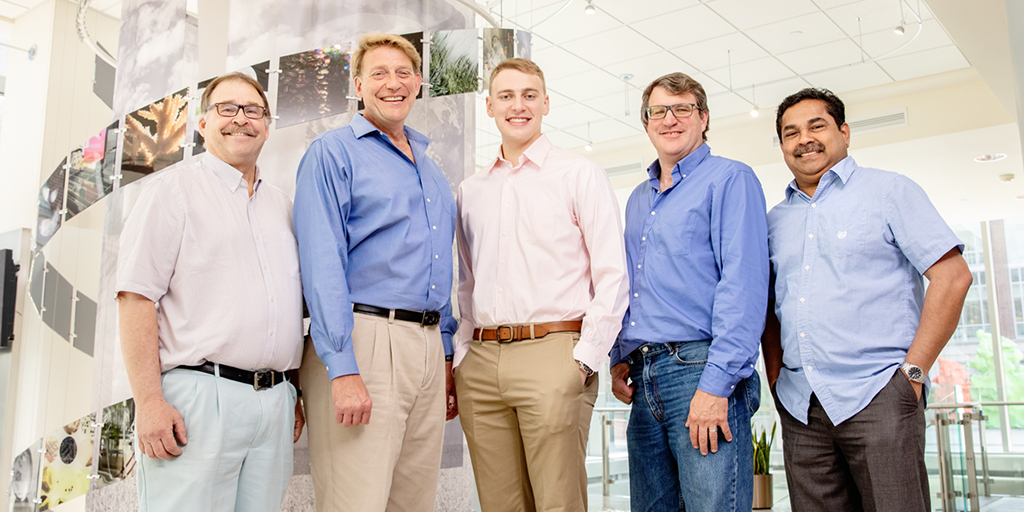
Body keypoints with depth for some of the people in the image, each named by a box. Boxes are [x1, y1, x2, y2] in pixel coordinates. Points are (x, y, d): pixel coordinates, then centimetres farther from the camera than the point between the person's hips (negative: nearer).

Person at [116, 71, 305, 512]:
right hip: (196, 398, -5)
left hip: (275, 406, 5)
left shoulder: (282, 205, 19)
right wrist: (150, 402, -15)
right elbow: (136, 298, -7)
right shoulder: (173, 189, 1)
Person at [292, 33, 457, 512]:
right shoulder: (333, 152, -1)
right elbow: (322, 265, -11)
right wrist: (342, 369, -19)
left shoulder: (431, 170, 20)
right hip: (364, 340, -6)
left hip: (427, 346, 7)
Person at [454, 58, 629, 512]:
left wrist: (585, 359, -9)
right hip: (480, 361, 4)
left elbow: (612, 275, -2)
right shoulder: (471, 190, 18)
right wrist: (460, 355, 11)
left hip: (552, 354, -4)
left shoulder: (579, 174, 4)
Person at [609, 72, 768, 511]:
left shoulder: (729, 179, -2)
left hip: (701, 368, -7)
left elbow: (745, 285, -12)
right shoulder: (637, 200, 22)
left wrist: (717, 382, -20)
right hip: (645, 378, 7)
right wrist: (619, 359, 12)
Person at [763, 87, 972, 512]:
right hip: (799, 407, 4)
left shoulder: (889, 191, 3)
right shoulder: (776, 219, 16)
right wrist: (775, 378, 8)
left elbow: (952, 277, -5)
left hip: (877, 396, -4)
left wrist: (913, 370, -10)